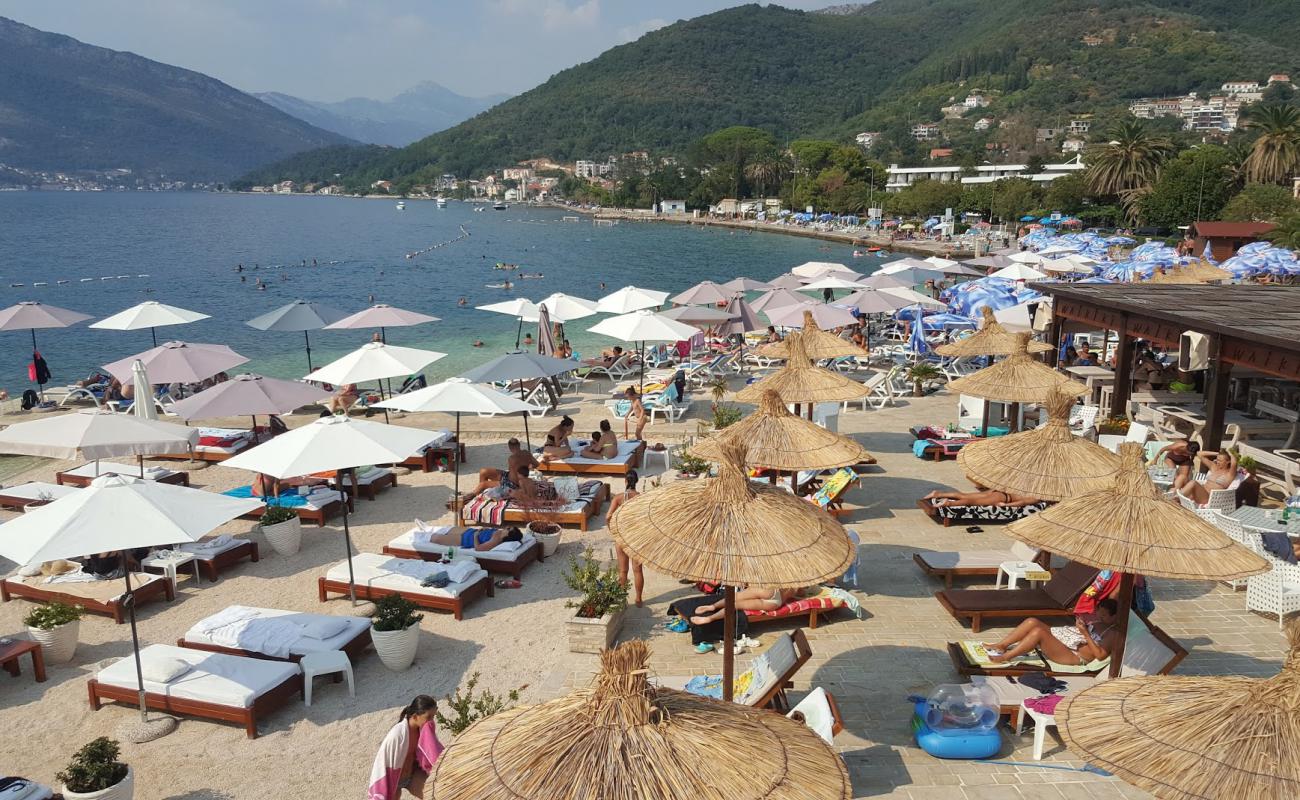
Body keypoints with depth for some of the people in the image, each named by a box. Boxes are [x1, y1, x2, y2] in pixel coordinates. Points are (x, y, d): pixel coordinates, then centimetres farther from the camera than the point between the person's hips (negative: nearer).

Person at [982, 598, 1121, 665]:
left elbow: (1100, 655, -18)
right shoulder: (1098, 622, 18)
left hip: (1074, 656, -9)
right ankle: (1000, 645, -8)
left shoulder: (1113, 632, -7)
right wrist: (1081, 623, 3)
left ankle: (1005, 657, -23)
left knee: (1038, 631, -31)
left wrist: (1085, 633, -21)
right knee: (1032, 622, -12)